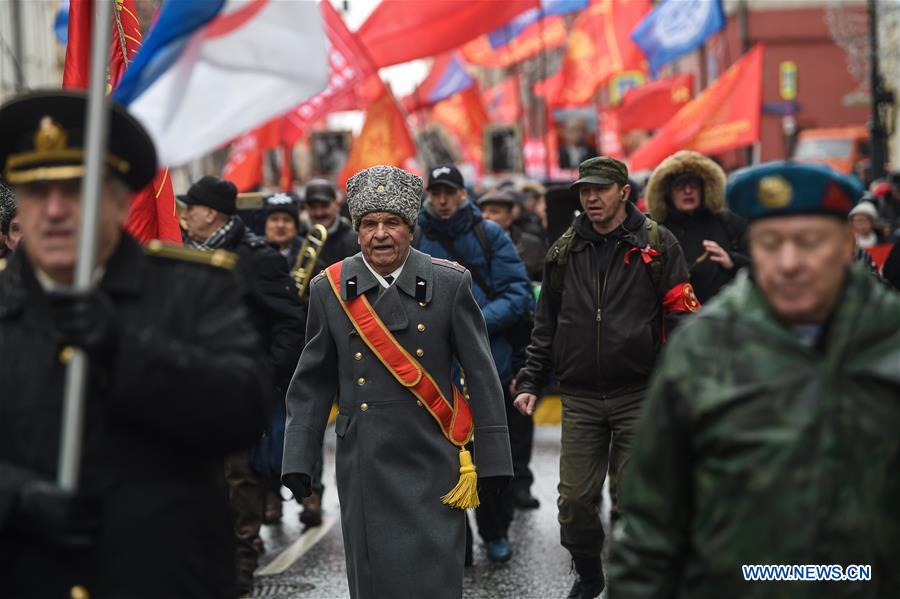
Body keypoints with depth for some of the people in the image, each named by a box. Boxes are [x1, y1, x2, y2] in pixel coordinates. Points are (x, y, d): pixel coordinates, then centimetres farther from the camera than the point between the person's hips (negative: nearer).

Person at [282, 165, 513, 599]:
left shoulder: (450, 284, 0)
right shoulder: (330, 290, 4)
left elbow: (482, 375, 2)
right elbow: (312, 384, 10)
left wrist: (492, 460, 1)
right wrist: (298, 462, 4)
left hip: (432, 464, -1)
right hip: (364, 466, 1)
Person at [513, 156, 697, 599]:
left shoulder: (657, 244, -1)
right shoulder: (565, 251, 9)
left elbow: (681, 315, -4)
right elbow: (546, 325, 14)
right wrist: (530, 382, 8)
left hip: (638, 394, -3)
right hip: (579, 397, 3)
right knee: (575, 498, 4)